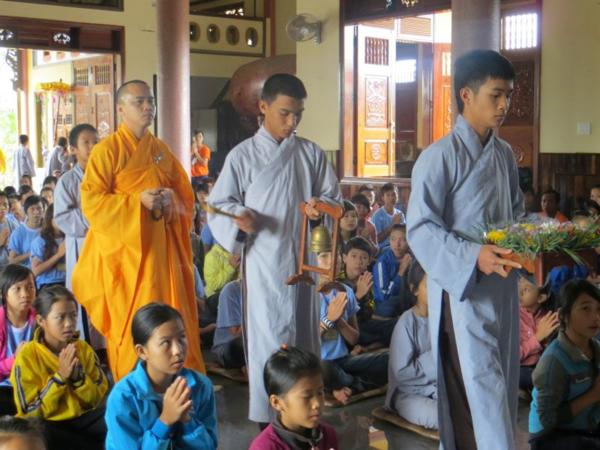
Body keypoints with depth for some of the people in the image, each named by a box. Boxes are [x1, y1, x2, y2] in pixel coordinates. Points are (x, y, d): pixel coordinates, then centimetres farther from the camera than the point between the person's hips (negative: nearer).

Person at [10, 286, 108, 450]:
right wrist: (59, 377, -21)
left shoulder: (83, 348, 1)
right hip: (46, 424, -1)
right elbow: (31, 412, -13)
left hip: (84, 418, 1)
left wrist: (78, 377, -15)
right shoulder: (27, 355, -10)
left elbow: (98, 399, 3)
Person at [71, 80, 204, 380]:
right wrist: (138, 201, -20)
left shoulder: (162, 150, 12)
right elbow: (91, 202, -11)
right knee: (131, 322, -2)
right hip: (124, 248, -5)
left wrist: (171, 200, -8)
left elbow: (186, 195, 15)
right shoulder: (106, 150, -6)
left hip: (161, 247, 5)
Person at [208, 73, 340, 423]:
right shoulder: (243, 155, -3)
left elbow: (333, 197, 10)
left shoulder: (312, 153, 6)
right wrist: (239, 216, -23)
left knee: (304, 335, 12)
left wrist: (321, 207, -12)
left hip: (304, 258, 4)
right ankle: (270, 419, 6)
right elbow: (218, 204, -3)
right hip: (264, 261, -3)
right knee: (270, 340, -3)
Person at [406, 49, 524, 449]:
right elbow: (421, 229, -17)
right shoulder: (440, 157, -13)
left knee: (503, 383, 16)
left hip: (504, 286, 8)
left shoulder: (505, 155, 10)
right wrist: (474, 256, -29)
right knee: (480, 386, -4)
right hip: (463, 289, -7)